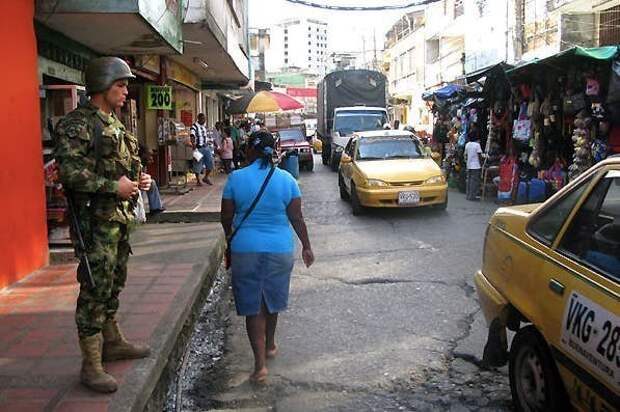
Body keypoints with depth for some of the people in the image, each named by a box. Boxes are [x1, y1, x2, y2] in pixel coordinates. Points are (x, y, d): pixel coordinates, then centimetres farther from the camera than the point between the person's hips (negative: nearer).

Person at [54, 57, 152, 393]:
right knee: (95, 289, -5)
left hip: (119, 218, 9)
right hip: (95, 220, -9)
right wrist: (113, 186, -21)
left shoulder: (114, 124, 16)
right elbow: (69, 171, -22)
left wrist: (138, 178, 7)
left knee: (113, 284, 19)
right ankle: (91, 366, 3)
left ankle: (112, 342, 34)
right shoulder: (77, 124, -12)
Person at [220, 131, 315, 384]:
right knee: (272, 300, 21)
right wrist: (306, 246, 11)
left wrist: (229, 238, 19)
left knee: (253, 306, 5)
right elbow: (297, 218, 0)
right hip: (280, 249, 2)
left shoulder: (236, 178, -7)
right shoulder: (286, 179, -3)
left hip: (245, 249, -2)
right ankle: (270, 345, 39)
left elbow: (226, 217, 0)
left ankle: (260, 364, 0)